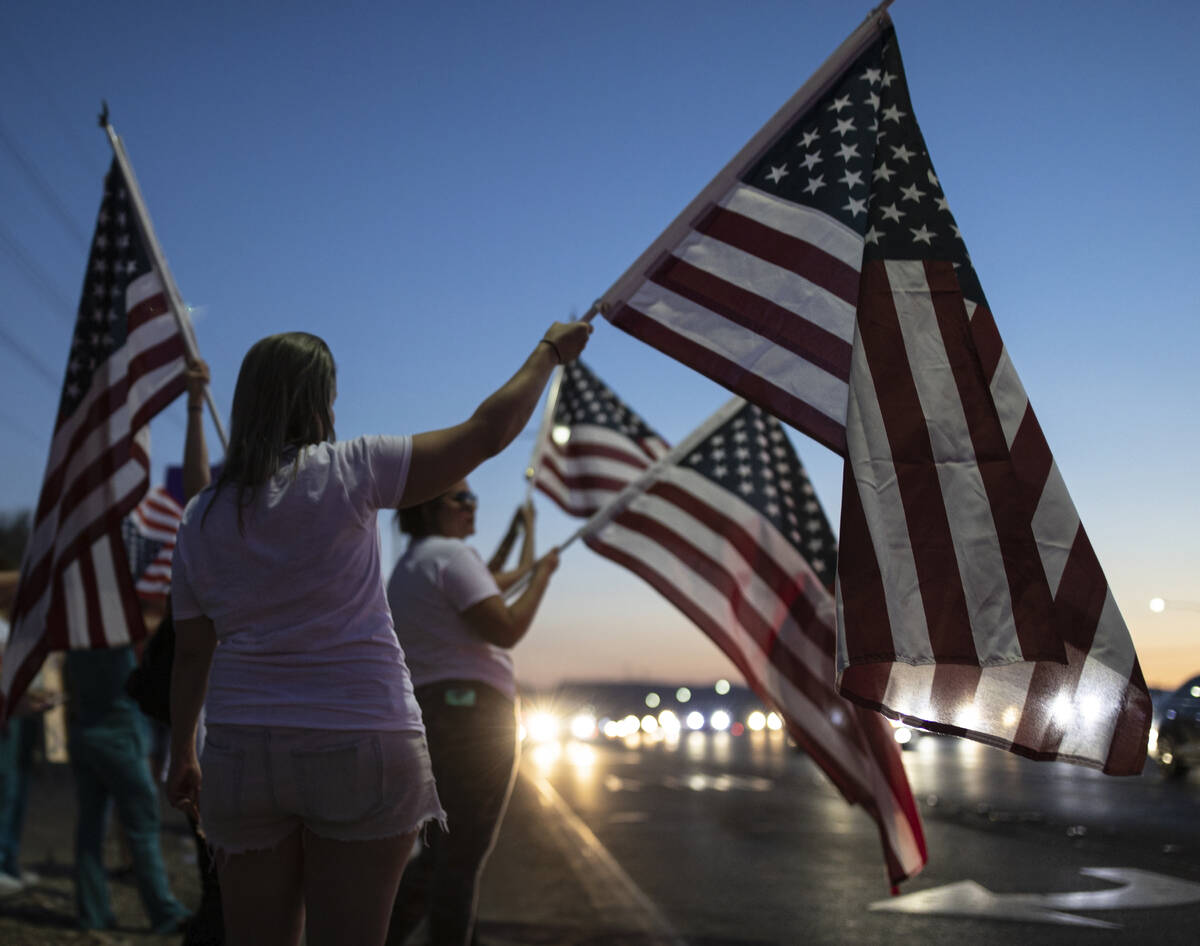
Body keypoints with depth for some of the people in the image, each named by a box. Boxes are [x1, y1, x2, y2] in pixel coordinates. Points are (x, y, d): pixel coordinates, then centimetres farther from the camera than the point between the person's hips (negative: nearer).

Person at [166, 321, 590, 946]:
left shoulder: (201, 519, 5)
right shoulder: (349, 472, -7)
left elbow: (190, 655, 10)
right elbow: (488, 431, -4)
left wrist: (182, 754, 23)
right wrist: (550, 352, 10)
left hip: (244, 752, 4)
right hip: (360, 743, -4)